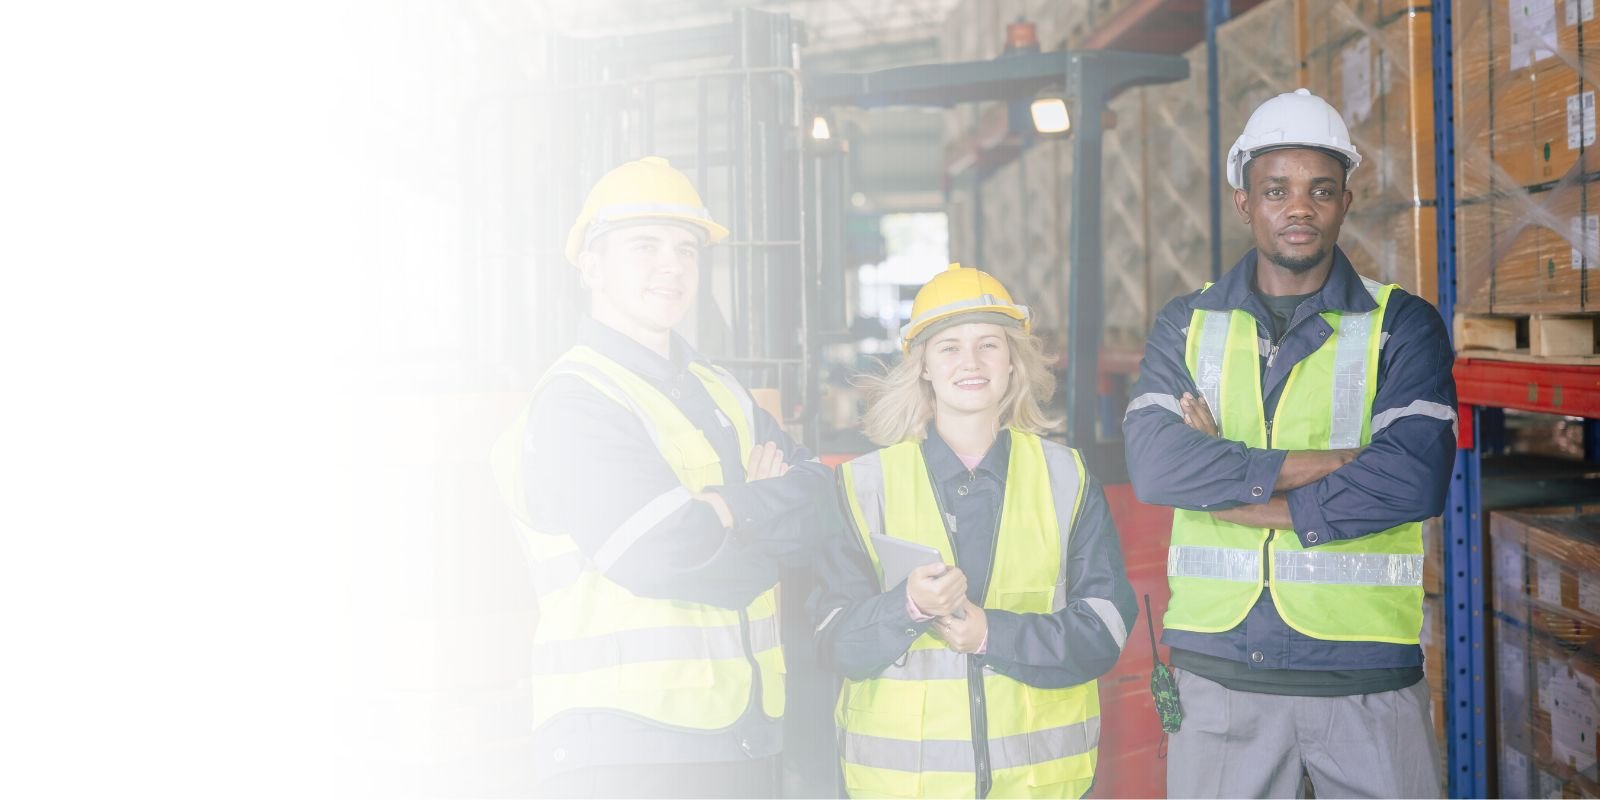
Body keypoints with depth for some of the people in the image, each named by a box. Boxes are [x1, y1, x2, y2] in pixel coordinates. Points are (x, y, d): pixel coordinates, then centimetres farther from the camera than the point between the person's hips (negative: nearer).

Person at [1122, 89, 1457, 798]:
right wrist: (1331, 463, -15)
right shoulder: (1187, 324, 6)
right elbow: (1153, 465, -11)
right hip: (1216, 669, 1)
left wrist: (1227, 487, -13)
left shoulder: (1402, 326, 2)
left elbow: (1413, 478, -14)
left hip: (1366, 673, -1)